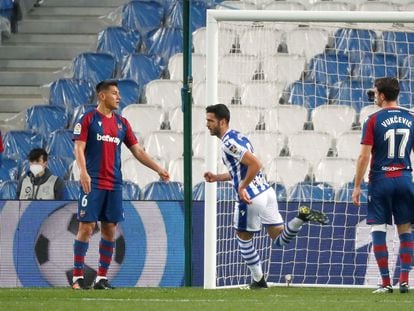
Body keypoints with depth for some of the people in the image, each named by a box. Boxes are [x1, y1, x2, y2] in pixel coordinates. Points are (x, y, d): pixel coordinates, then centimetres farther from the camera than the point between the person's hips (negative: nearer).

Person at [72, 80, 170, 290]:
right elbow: (79, 148, -8)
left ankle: (102, 278, 8)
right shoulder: (88, 119, -1)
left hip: (114, 185, 5)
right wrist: (83, 172, -24)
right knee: (86, 227, -8)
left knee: (109, 229, 3)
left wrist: (158, 169, 11)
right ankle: (78, 277, -4)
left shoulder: (122, 123, 14)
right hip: (92, 183, -5)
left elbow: (137, 151, 18)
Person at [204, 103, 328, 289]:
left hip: (251, 197, -9)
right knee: (280, 240, 8)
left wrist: (242, 187, -17)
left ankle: (258, 280, 18)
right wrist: (217, 177, 22)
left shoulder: (228, 142, -15)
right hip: (266, 191, 9)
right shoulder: (237, 137, 16)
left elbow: (255, 164, -25)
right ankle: (302, 217, -13)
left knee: (243, 237, 13)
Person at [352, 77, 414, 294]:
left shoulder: (374, 120, -6)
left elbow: (364, 156, -9)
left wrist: (357, 186, -4)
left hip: (381, 179, -3)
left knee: (378, 230, 1)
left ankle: (386, 282, -3)